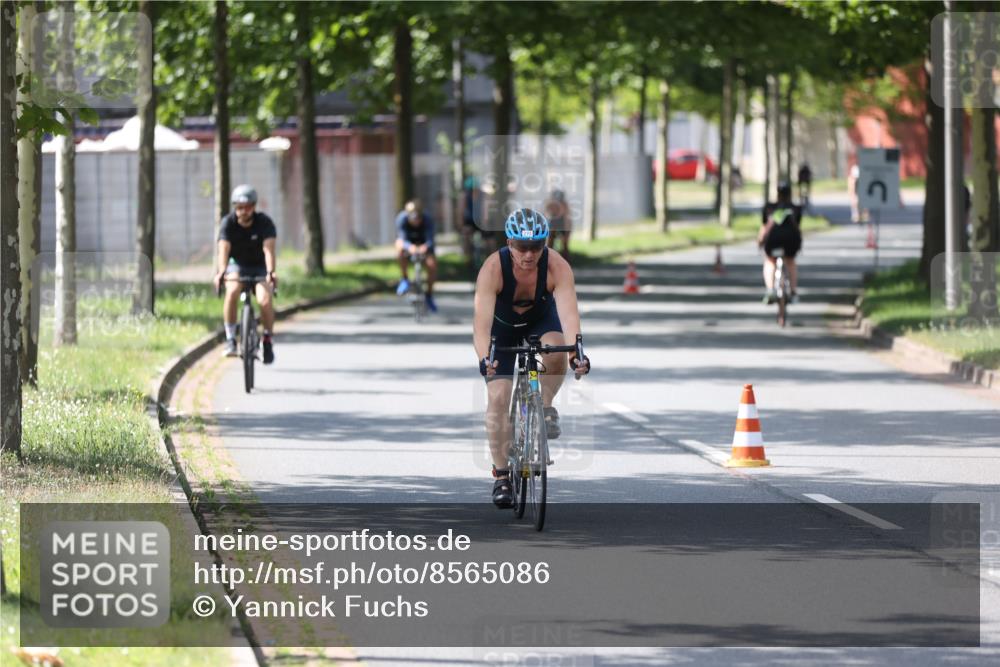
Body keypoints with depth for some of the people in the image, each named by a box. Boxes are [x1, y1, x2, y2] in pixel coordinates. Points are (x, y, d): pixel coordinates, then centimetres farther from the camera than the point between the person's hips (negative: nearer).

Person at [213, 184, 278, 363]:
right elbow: (224, 249, -29)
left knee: (264, 300, -25)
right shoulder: (228, 223, -16)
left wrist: (270, 272, -48)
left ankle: (268, 340, -1)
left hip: (259, 268, 0)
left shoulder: (264, 222, -18)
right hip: (237, 265, 0)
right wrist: (221, 272, -47)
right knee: (232, 291, -32)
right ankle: (230, 339, -21)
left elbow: (268, 249, -31)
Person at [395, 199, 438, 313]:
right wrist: (409, 247, -64)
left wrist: (426, 247, -63)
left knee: (432, 264, -21)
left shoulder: (427, 220, -31)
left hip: (422, 243, 1)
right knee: (400, 248, -37)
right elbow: (403, 239, -40)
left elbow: (430, 239, -38)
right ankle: (405, 279, -19)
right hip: (408, 242, -1)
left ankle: (429, 295, 4)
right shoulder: (402, 219, -33)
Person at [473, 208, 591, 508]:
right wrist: (485, 359, -59)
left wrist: (576, 353, -58)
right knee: (498, 396, -13)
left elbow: (568, 313, -41)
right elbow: (481, 321, -41)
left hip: (541, 320, 0)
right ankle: (501, 475, -1)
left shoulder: (557, 267, -32)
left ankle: (545, 406, -4)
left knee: (556, 352, -33)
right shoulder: (493, 268, -34)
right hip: (502, 326, 0)